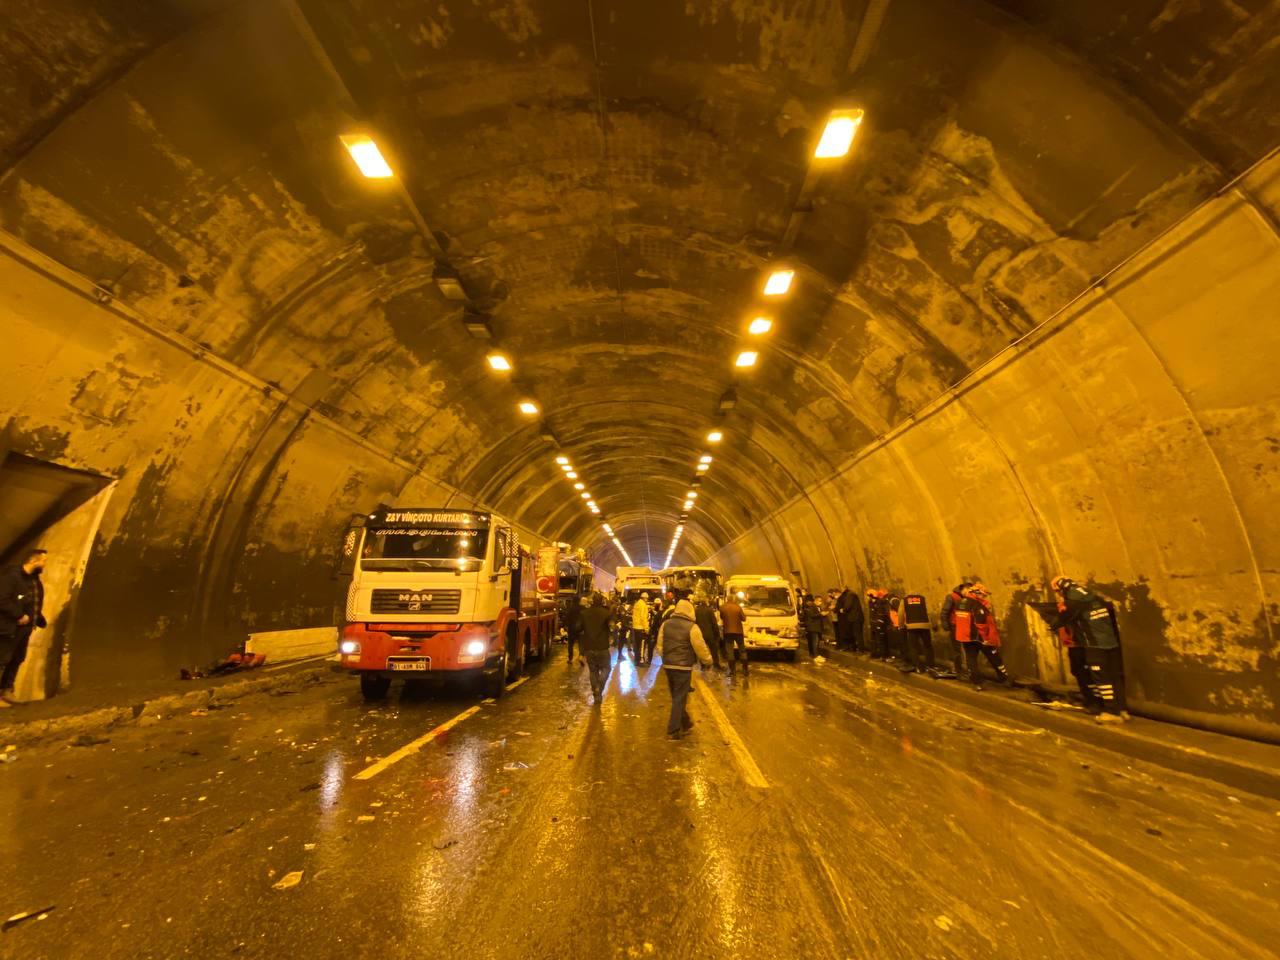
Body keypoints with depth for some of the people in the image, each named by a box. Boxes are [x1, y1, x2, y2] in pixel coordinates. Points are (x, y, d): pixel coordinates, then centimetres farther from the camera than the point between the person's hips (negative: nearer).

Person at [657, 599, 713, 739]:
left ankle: (685, 722, 34)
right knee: (680, 698, 3)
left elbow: (660, 645, 9)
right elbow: (700, 648, -9)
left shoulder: (666, 624, 3)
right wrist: (707, 661, 9)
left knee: (677, 696, 20)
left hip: (668, 665, 6)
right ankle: (673, 730, 5)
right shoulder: (692, 627, -13)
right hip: (683, 667, -6)